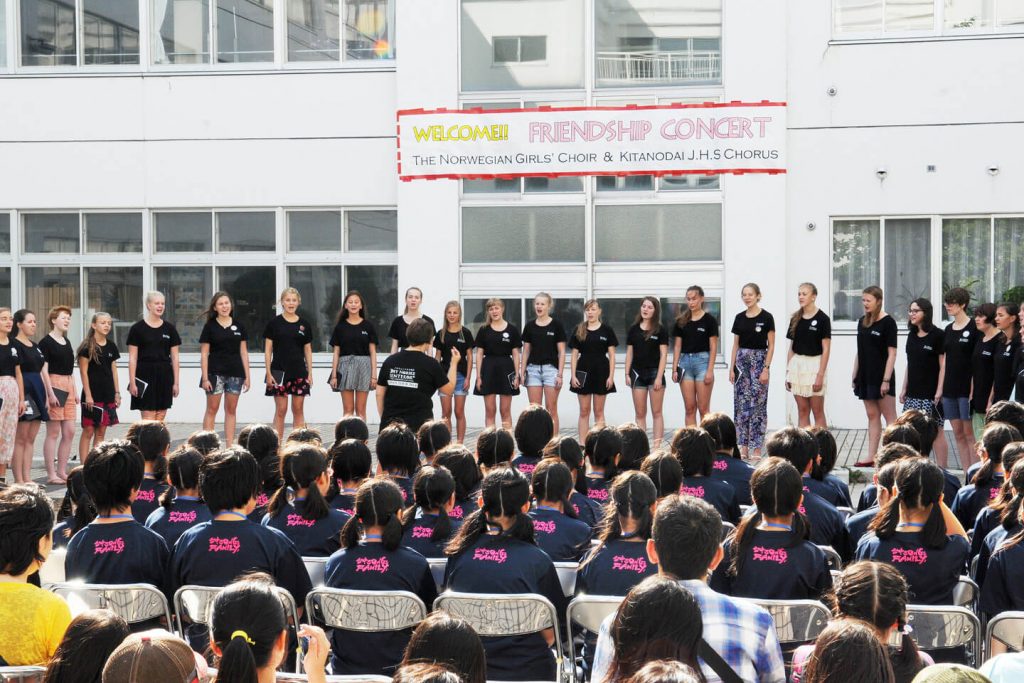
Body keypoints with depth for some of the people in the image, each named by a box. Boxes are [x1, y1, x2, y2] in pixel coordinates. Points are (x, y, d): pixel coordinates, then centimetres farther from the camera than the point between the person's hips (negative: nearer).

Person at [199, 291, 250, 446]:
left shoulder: (239, 326, 7)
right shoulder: (210, 326, 0)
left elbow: (243, 352, 10)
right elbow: (204, 354, -2)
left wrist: (247, 376, 5)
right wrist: (205, 377, -9)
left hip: (235, 373, 3)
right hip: (215, 372, -3)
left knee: (231, 410, 8)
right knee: (212, 409, -2)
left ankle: (230, 445, 11)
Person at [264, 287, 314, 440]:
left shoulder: (304, 324, 6)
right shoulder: (274, 323, 0)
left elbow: (308, 350, 11)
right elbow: (268, 350, 0)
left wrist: (310, 373, 6)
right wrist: (268, 373, -6)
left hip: (299, 371, 2)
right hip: (279, 371, -2)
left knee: (298, 410, 5)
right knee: (280, 410, -1)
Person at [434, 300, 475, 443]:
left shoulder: (465, 333, 1)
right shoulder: (441, 334, 6)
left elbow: (469, 356, 1)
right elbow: (438, 356, 9)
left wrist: (468, 378, -5)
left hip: (460, 375, -2)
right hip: (444, 374, 2)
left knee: (459, 412, 1)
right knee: (446, 412, 2)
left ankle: (460, 442, 5)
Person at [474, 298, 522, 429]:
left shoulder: (512, 329, 2)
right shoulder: (484, 330, 4)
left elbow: (515, 354, 3)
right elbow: (479, 354, 4)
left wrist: (517, 375, -2)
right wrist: (478, 376, -2)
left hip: (506, 369, -1)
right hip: (488, 369, 1)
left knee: (505, 411, 3)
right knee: (489, 411, 3)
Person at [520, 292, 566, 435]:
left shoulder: (556, 325, -1)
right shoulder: (529, 326, 7)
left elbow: (561, 352, -2)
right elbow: (526, 351, 11)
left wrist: (560, 374, -9)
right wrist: (522, 372, 4)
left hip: (550, 368, -3)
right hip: (533, 369, 3)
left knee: (551, 409, -2)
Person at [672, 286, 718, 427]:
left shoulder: (709, 320, -3)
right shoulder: (681, 321, 9)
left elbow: (713, 347, -4)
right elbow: (678, 346, 10)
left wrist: (710, 370, -11)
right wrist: (674, 368, 4)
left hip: (702, 361, -4)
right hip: (685, 362, 4)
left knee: (703, 408, -3)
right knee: (689, 408, 5)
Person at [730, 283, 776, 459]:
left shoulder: (766, 317, -5)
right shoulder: (739, 318, 8)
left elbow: (771, 346, -6)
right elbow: (735, 345, 12)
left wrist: (766, 369, -13)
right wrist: (732, 368, 6)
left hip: (759, 360, -5)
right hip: (741, 361, 5)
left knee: (758, 405, -4)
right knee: (741, 404, 4)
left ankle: (756, 448, 0)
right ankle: (743, 446, 9)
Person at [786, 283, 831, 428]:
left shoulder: (822, 319, -7)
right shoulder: (795, 318, 9)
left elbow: (826, 349, -10)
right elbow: (792, 348, 12)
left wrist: (820, 375, -16)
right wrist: (788, 373, 8)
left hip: (814, 365, -5)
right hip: (797, 365, 5)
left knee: (818, 411, -1)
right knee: (802, 411, 6)